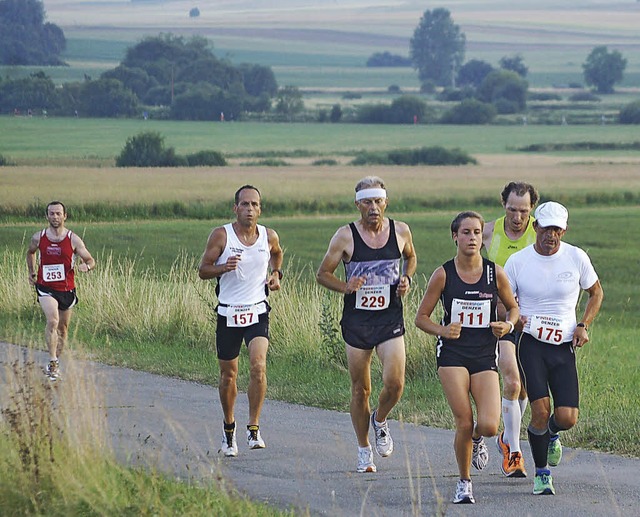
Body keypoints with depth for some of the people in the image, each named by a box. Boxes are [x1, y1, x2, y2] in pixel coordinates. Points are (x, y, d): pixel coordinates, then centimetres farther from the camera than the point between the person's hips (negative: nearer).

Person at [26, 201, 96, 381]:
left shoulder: (73, 240, -6)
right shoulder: (39, 238, -2)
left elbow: (91, 261, -3)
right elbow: (30, 252, 21)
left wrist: (86, 266, -25)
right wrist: (31, 273, 17)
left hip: (67, 289, 1)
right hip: (45, 288, -1)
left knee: (63, 328, 13)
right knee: (52, 321, -24)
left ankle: (55, 364, 31)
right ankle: (52, 361, -20)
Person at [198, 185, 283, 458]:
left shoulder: (269, 237, 1)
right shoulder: (221, 235, -7)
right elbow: (203, 270, -3)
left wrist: (276, 274, 8)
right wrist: (223, 267, -22)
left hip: (257, 312, 0)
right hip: (228, 314, 0)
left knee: (258, 366, -20)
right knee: (228, 374, 10)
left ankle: (253, 428, -12)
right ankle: (229, 427, 32)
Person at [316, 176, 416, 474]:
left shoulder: (400, 231, 0)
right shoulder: (345, 236, -6)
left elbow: (411, 257, 22)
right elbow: (323, 274, 2)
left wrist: (407, 279, 1)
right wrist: (345, 287, -16)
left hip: (390, 318, 1)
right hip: (356, 320, -1)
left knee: (395, 383, -15)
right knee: (360, 390, 6)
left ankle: (380, 421, 18)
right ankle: (364, 450, 23)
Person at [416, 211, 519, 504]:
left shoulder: (495, 273, 0)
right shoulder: (443, 274, -3)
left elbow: (513, 307, 15)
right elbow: (421, 318, 4)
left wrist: (508, 326, -6)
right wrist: (442, 330, -16)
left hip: (485, 356, 1)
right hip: (452, 355, -1)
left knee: (489, 426, -14)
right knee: (464, 423, -10)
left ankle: (477, 440, 25)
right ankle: (464, 483, 13)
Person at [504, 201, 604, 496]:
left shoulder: (576, 258, 0)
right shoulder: (517, 261, -3)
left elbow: (596, 292, 15)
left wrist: (583, 325, 0)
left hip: (564, 347, 2)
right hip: (530, 342, -1)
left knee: (567, 418, -7)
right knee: (541, 410, -17)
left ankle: (551, 435, 32)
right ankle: (541, 473, 4)